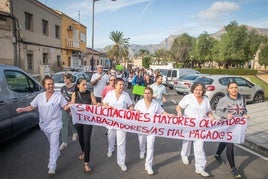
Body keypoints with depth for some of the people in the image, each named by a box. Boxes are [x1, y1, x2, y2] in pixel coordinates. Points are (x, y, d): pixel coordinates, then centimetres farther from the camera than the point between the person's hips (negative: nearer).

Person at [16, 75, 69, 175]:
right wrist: (22, 109, -11)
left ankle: (52, 167, -1)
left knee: (54, 144, -6)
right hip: (44, 124, 4)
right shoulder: (40, 97, -1)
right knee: (51, 142, 23)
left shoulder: (59, 96, -11)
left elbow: (65, 107, -8)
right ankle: (57, 154, 49)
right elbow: (32, 107, 6)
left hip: (55, 124, -4)